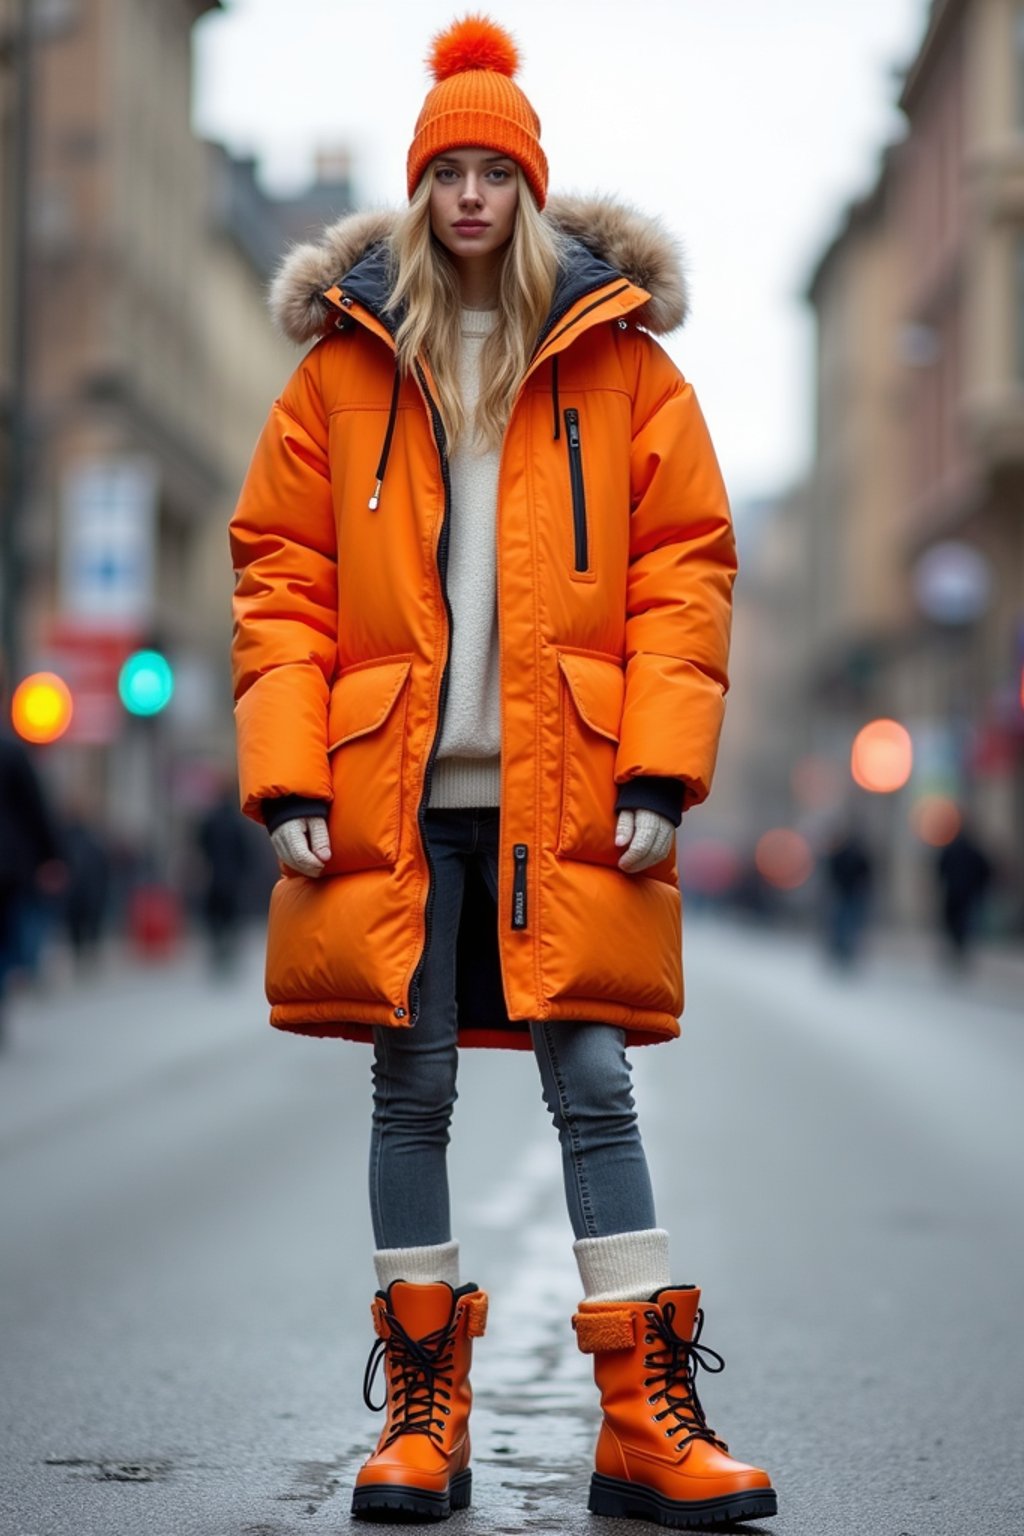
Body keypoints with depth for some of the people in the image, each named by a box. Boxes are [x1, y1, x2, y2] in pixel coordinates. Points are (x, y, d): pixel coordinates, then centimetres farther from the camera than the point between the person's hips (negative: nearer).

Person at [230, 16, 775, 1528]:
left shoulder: (618, 360, 7)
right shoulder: (345, 364, 8)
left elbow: (683, 566, 3)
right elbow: (281, 575, 6)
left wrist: (658, 773, -7)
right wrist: (288, 780, -5)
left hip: (567, 796, -1)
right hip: (392, 793, 1)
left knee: (595, 1085, -2)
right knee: (411, 1090, 5)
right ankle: (422, 1413, 15)